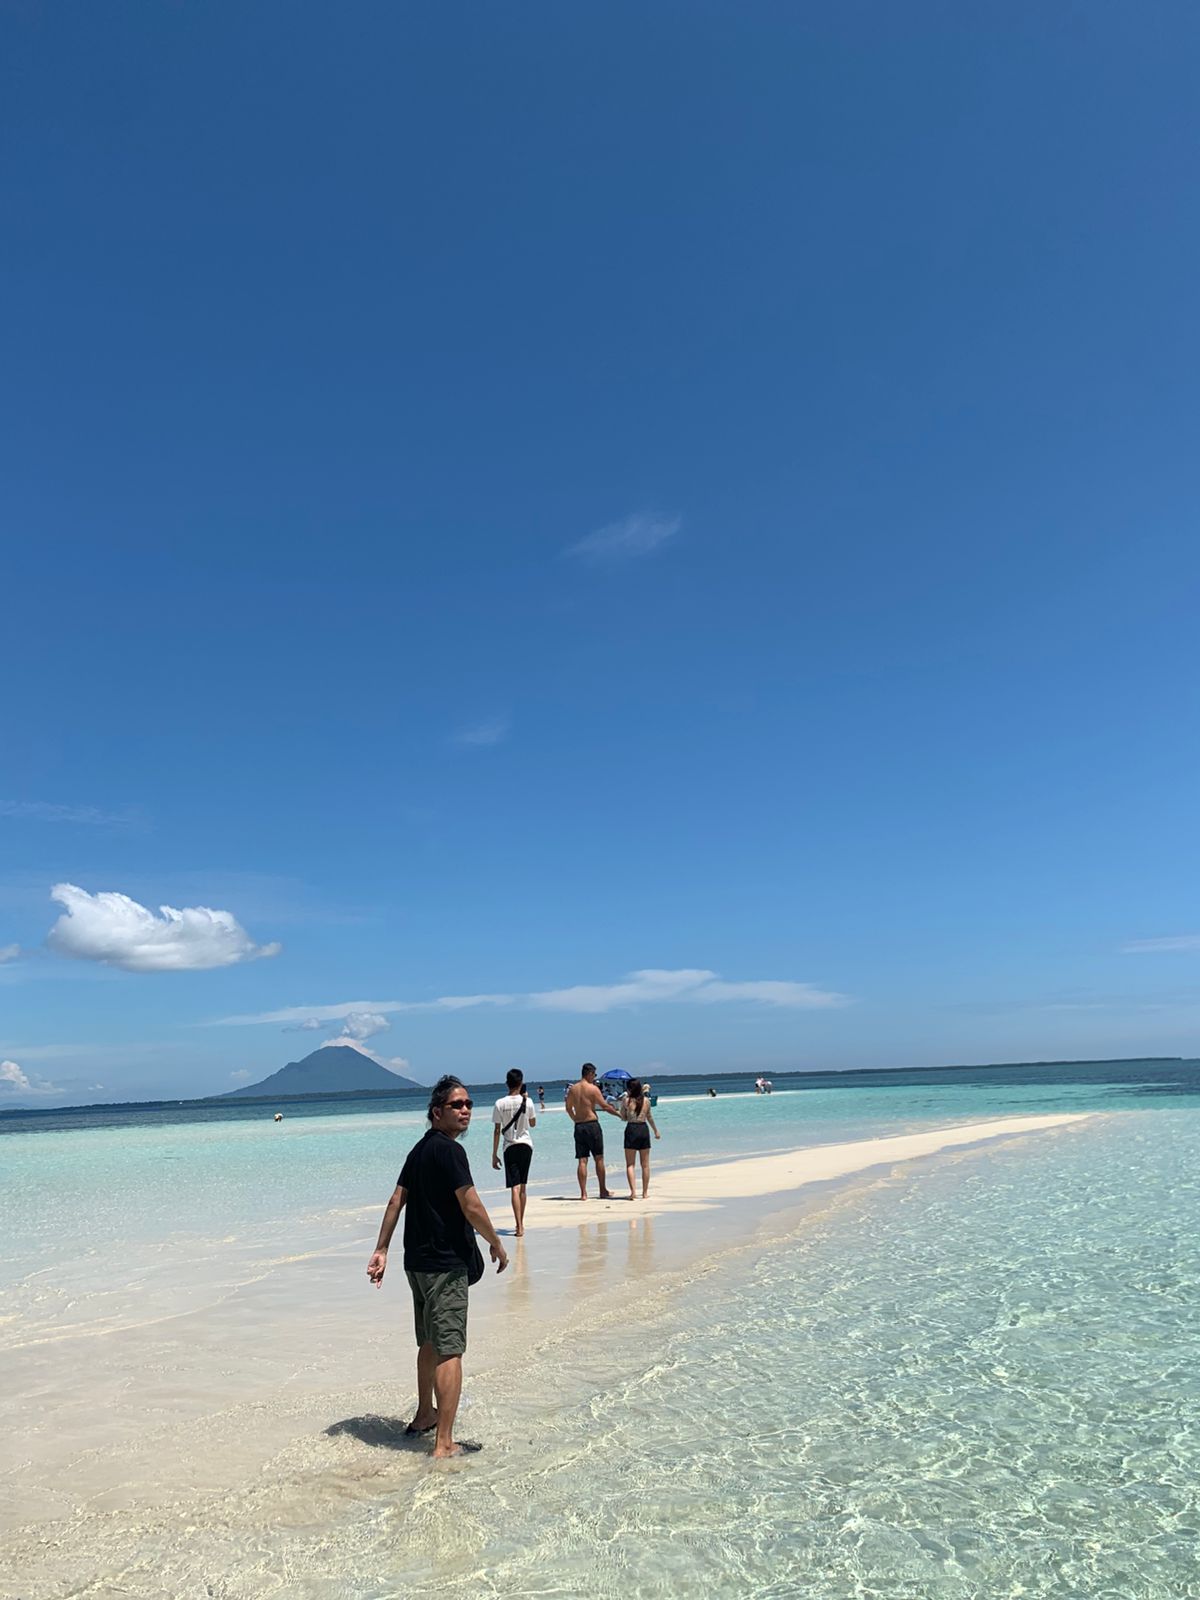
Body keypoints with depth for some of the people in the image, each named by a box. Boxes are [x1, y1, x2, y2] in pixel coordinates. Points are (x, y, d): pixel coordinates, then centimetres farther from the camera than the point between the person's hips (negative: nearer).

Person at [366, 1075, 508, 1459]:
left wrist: (381, 1250, 13)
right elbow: (472, 1208, -20)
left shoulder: (421, 1149, 10)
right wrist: (496, 1244, -6)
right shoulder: (449, 1150, -18)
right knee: (449, 1350, -5)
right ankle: (444, 1444, -3)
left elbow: (396, 1201, 11)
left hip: (417, 1261, 9)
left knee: (430, 1342, 24)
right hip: (445, 1264, -9)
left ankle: (425, 1415, 40)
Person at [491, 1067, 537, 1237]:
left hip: (509, 1147, -2)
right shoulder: (527, 1102, -5)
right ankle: (521, 1223, 26)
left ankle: (519, 1227, -14)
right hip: (526, 1145, 2)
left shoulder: (500, 1104, -7)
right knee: (522, 1187, 15)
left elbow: (497, 1131, -4)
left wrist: (494, 1154, 3)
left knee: (515, 1188, -5)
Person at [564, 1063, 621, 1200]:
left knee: (582, 1161, 5)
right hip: (592, 1124, -5)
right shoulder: (593, 1088, -9)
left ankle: (583, 1193, 2)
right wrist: (619, 1113, 4)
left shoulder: (572, 1089, 7)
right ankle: (603, 1191, 10)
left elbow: (568, 1108, 16)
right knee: (599, 1159, 5)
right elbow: (605, 1106, -8)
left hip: (578, 1126, 5)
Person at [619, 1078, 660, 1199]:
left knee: (630, 1164, 2)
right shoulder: (646, 1100, 2)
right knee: (645, 1164, 13)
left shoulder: (626, 1100, -6)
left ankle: (633, 1191, -11)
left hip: (631, 1130, -3)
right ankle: (645, 1192, 17)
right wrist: (656, 1131, 30)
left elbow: (624, 1118, 4)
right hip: (644, 1129, 3)